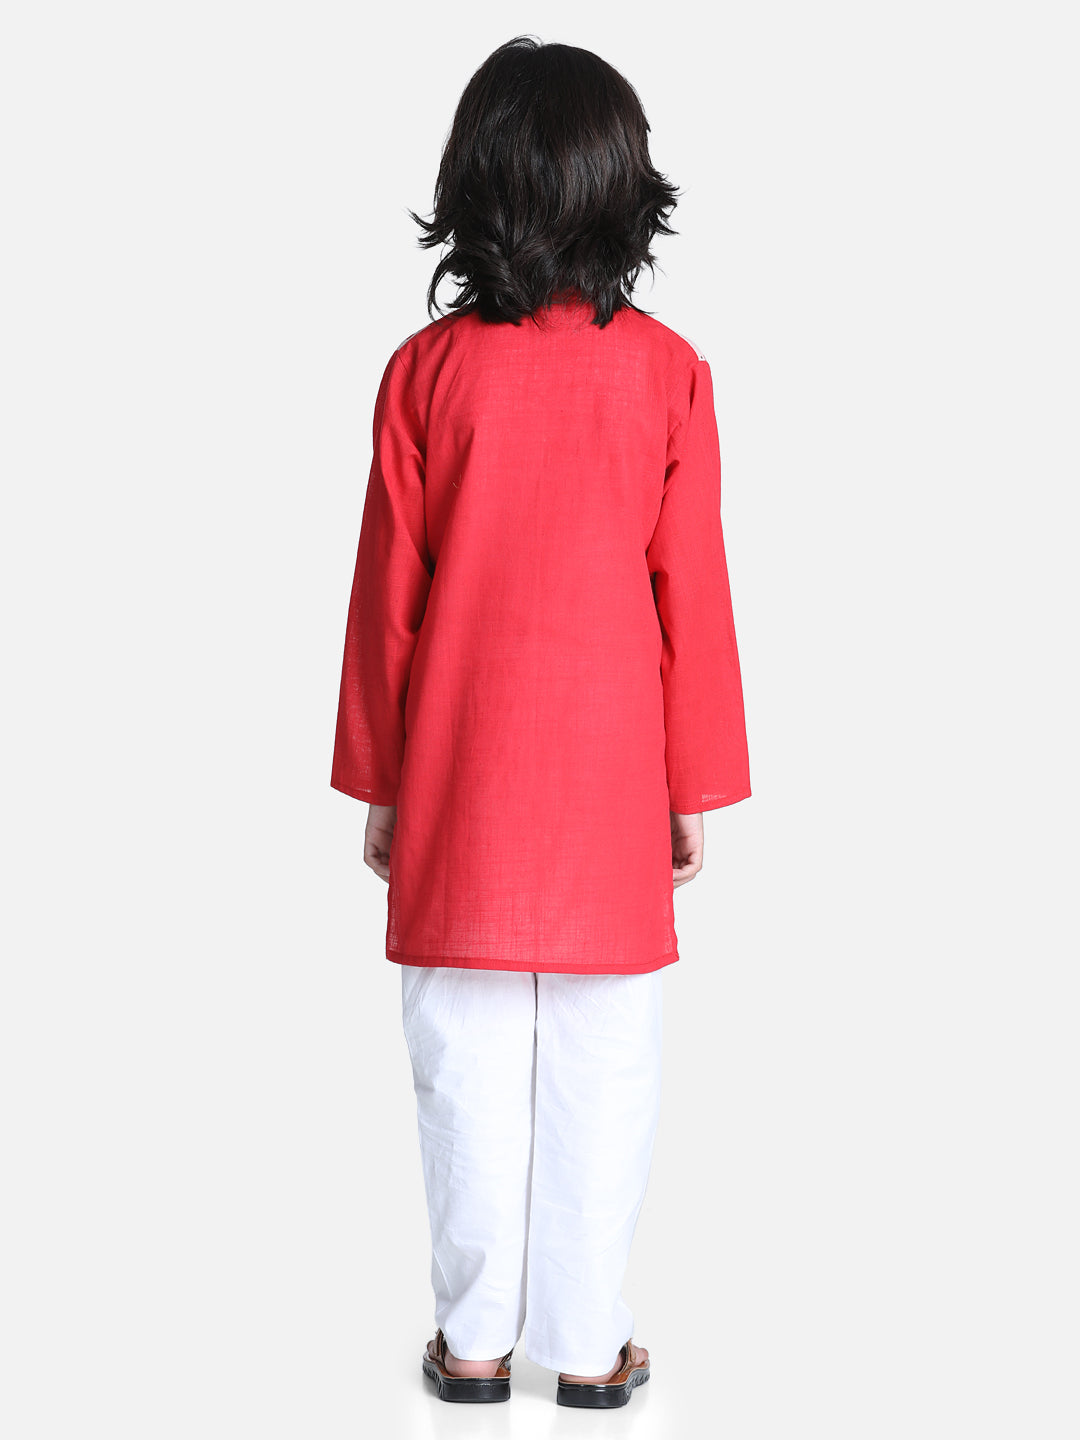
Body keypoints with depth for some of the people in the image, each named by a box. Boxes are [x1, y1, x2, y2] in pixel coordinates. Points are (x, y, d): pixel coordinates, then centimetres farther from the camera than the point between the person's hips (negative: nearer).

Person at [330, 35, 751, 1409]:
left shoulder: (426, 370, -5)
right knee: (602, 1072, 9)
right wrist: (697, 786, 5)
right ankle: (587, 1343, 20)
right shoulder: (664, 370, -6)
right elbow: (692, 591, -4)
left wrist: (375, 781, 8)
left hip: (458, 777, 1)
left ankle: (475, 1336, 22)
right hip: (611, 775, 0)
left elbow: (386, 591, -1)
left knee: (467, 1066, 10)